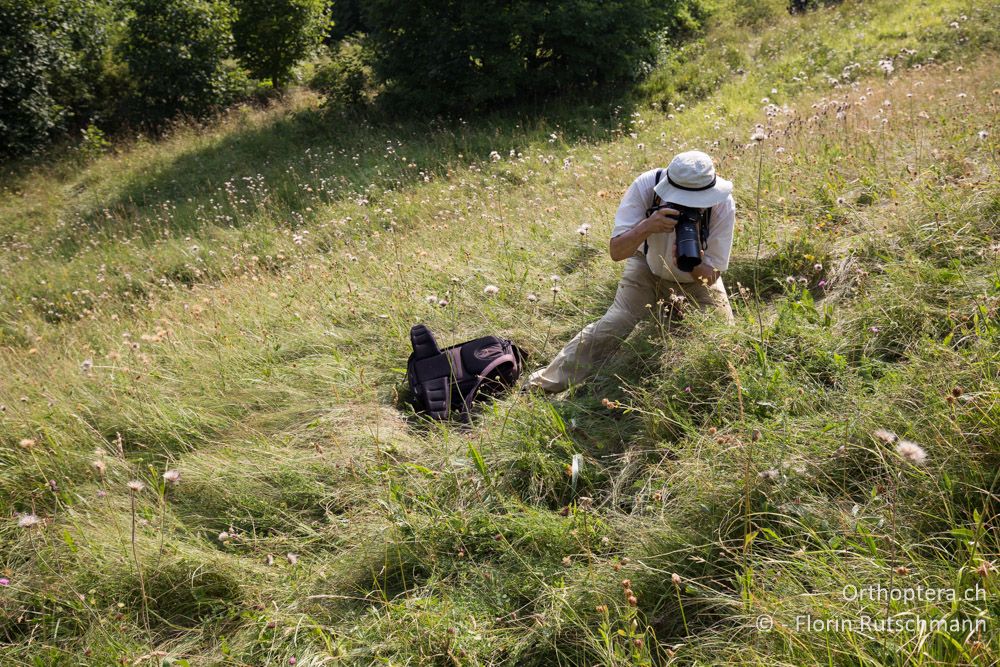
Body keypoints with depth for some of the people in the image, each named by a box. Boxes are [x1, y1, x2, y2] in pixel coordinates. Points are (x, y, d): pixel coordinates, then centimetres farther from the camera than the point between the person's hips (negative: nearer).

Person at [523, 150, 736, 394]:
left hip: (697, 276, 2)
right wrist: (646, 227, -52)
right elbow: (616, 251, -33)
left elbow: (712, 275, -24)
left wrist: (693, 264, -48)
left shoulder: (723, 205, -30)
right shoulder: (645, 186, -32)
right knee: (611, 326, -17)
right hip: (648, 266, -1)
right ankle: (546, 384, -10)